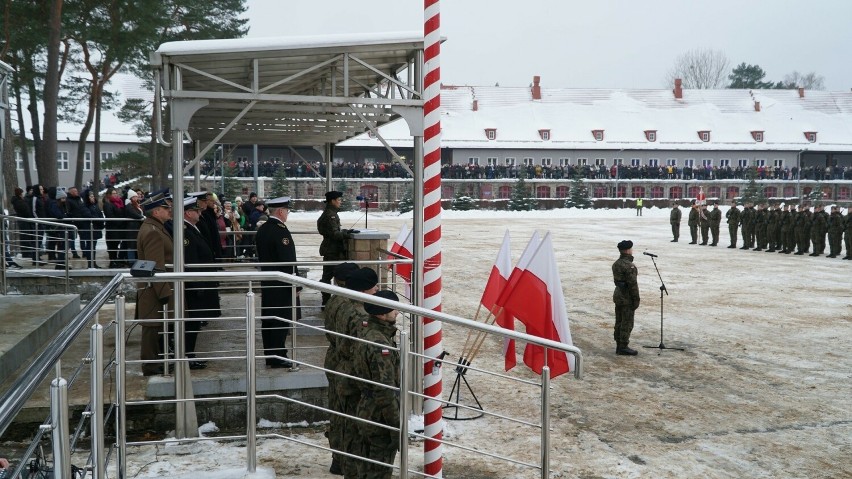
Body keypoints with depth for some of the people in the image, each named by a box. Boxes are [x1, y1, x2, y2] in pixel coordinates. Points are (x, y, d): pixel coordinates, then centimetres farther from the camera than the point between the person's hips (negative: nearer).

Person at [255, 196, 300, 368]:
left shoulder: (262, 229, 9)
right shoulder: (280, 230, -19)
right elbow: (288, 261, -21)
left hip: (267, 283, 9)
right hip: (282, 285, -9)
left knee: (268, 321, 12)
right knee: (282, 321, -3)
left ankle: (270, 356, 20)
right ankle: (278, 358, 0)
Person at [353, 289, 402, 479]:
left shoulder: (365, 331, 3)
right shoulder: (380, 345, -27)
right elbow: (385, 391, -26)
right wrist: (397, 427, -21)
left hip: (366, 412, 9)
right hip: (380, 417, -9)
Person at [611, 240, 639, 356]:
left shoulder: (616, 264, 7)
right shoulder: (629, 266, -21)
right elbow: (632, 284, -21)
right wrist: (636, 300, -14)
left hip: (618, 295, 9)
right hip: (627, 298, -9)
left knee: (619, 322, 15)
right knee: (627, 323, -1)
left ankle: (619, 346, 22)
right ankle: (623, 347, 3)